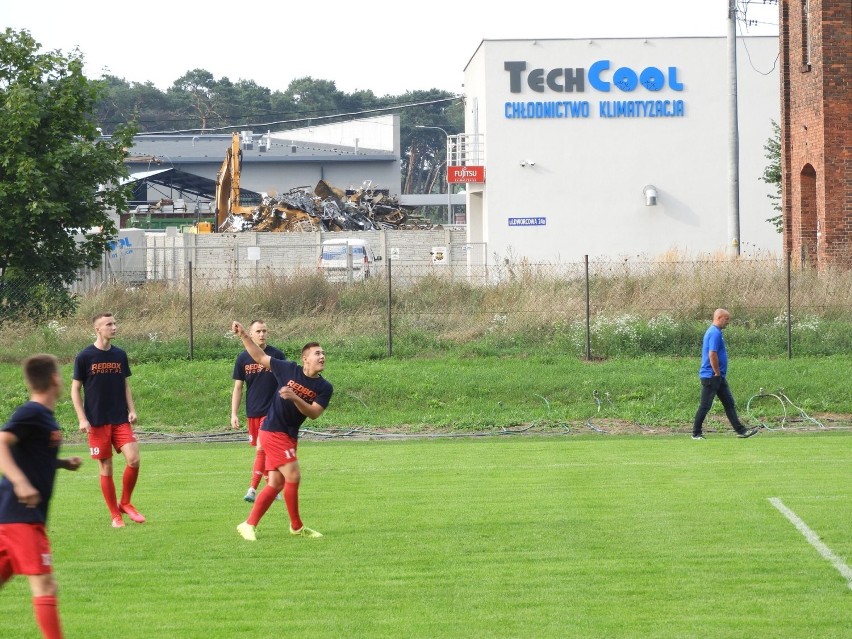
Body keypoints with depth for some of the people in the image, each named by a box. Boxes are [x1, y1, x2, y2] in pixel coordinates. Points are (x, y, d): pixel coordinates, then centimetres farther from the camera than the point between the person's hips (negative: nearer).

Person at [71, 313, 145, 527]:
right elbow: (75, 389, 0)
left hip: (121, 420, 3)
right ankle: (115, 515, 10)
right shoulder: (85, 356, -3)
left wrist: (131, 410, 3)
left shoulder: (119, 355, 9)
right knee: (105, 468, 0)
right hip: (97, 422, -3)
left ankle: (125, 503, 9)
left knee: (133, 460, -13)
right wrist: (82, 419, -8)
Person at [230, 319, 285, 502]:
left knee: (262, 449, -12)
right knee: (262, 452, 9)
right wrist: (234, 414, 3)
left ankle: (253, 489, -11)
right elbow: (238, 387, 8)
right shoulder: (243, 358, 3)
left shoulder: (277, 355, -3)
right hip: (252, 412, 3)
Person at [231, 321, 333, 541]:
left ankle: (249, 525, 19)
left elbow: (313, 413, -12)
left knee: (275, 483, 9)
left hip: (289, 436, 6)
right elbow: (260, 357, 6)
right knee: (293, 476, -12)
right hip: (273, 431, -6)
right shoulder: (289, 369, -7)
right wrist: (243, 336, -2)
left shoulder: (324, 388, -1)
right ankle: (296, 526, 0)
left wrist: (295, 398, -27)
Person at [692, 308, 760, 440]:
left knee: (729, 404, 7)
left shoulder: (715, 332, 15)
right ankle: (696, 433, 5)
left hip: (719, 378, 10)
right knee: (705, 406, -2)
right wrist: (717, 373, -17)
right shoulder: (715, 333, -17)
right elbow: (712, 354, -25)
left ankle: (740, 430, 6)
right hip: (711, 376, -10)